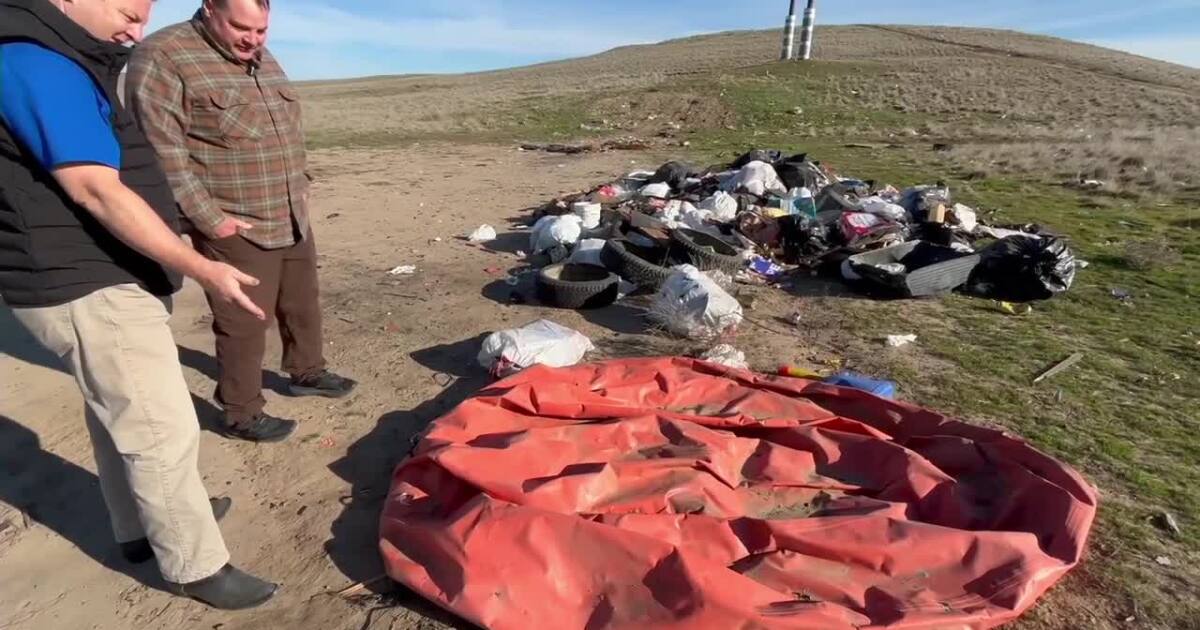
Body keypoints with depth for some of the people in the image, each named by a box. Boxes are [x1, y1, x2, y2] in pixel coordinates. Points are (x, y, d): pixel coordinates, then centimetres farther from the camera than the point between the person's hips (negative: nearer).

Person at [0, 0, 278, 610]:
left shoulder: (63, 58, 14)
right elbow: (96, 192, -25)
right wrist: (204, 270, -26)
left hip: (98, 279, 11)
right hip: (87, 289, -11)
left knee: (121, 416, 20)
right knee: (164, 430, -4)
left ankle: (141, 527, 38)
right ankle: (194, 566, 11)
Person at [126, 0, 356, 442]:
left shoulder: (264, 61, 13)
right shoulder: (163, 57, -12)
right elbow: (161, 152, -18)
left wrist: (299, 186, 15)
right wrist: (209, 218, -19)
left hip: (293, 221, 8)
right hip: (236, 231, -8)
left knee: (303, 305, 20)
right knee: (243, 326, 1)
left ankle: (306, 372, 41)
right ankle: (242, 414, 18)